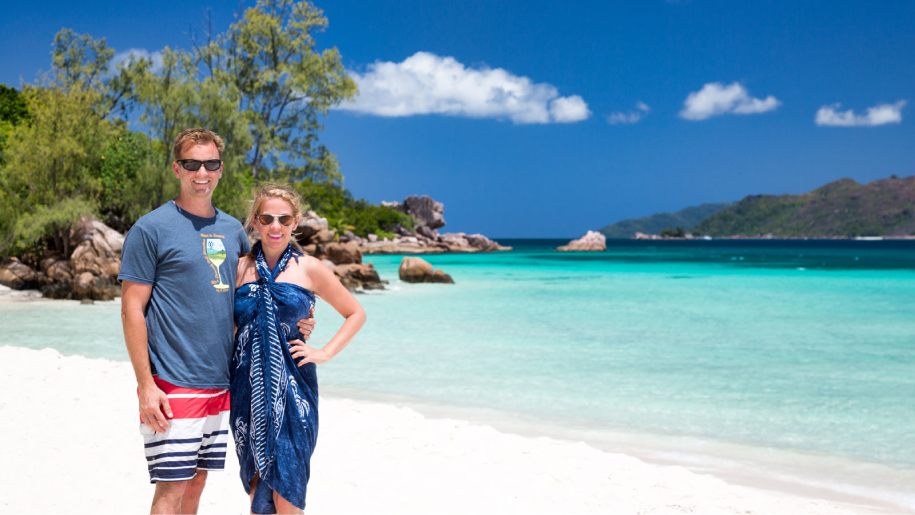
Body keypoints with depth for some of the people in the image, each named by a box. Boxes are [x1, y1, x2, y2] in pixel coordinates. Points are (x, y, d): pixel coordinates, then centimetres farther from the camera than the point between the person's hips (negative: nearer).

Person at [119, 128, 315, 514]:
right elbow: (132, 310, -9)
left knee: (196, 481, 14)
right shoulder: (150, 229, -7)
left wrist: (292, 323, 2)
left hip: (220, 384, 6)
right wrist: (145, 385, -15)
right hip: (172, 387, -6)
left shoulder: (233, 230, 11)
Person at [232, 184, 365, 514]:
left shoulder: (309, 269, 0)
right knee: (256, 484, 10)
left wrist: (324, 353, -1)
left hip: (292, 387, -2)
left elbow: (355, 314, 9)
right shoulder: (240, 268, 5)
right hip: (248, 388, 3)